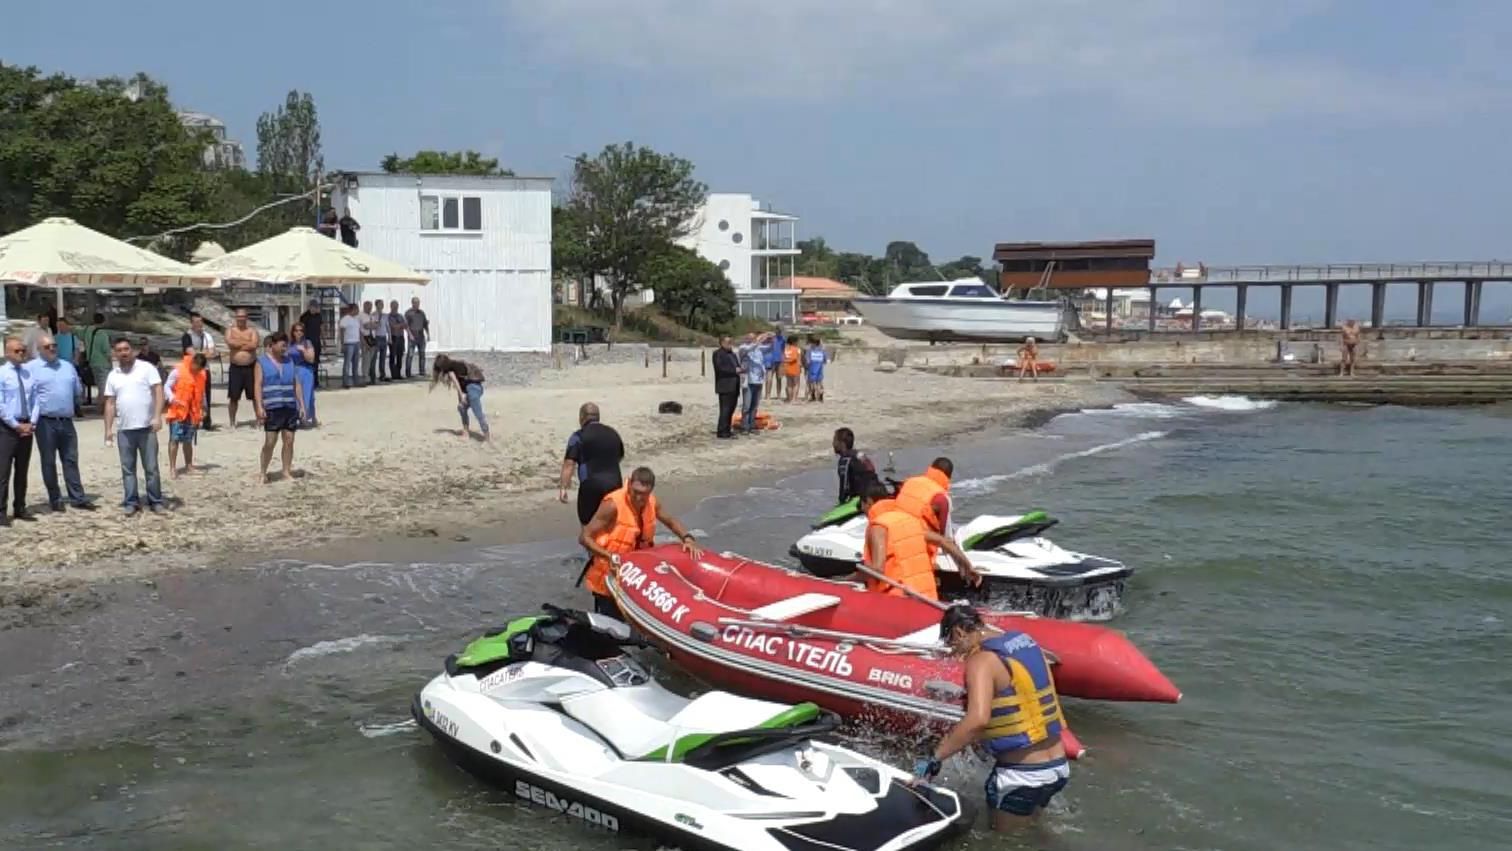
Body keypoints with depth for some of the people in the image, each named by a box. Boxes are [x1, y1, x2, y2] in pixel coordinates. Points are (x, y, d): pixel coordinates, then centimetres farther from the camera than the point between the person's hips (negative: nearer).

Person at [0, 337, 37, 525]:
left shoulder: (29, 373, 8)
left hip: (26, 427, 5)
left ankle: (20, 508, 20)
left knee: (22, 470, 12)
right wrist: (16, 425, -13)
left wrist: (31, 423, -3)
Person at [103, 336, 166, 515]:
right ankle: (131, 502, 13)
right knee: (127, 468, 7)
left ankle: (155, 501, 9)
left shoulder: (147, 368, -1)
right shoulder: (113, 376, 11)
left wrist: (157, 416, -17)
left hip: (146, 427, -4)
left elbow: (158, 392, -6)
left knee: (151, 467, 1)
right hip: (123, 429, 4)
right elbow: (110, 404, 11)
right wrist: (108, 429, 5)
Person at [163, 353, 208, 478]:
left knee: (188, 440, 11)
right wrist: (173, 399, -25)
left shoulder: (202, 374, 7)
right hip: (177, 411, -4)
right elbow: (167, 386, -8)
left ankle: (189, 466, 20)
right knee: (174, 439, -6)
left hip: (192, 413, 4)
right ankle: (172, 468, -4)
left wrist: (203, 409, 16)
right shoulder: (178, 371, -10)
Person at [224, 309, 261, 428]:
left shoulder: (252, 331, 5)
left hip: (251, 367, 0)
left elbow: (254, 345, -14)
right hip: (236, 368, 0)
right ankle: (232, 422, 12)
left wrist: (239, 343, -8)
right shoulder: (230, 330, 6)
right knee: (233, 397, 2)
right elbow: (230, 343, -15)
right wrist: (247, 343, -10)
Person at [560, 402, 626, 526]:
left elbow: (569, 463, -13)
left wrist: (563, 486, -14)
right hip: (615, 484, 5)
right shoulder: (613, 433, 15)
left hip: (591, 486, -5)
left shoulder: (579, 436, -3)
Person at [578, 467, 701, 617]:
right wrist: (609, 556, -35)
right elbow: (584, 537, -23)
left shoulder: (651, 503, -6)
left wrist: (687, 538, -7)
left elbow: (671, 521, 13)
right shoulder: (613, 505, -25)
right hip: (608, 575, -6)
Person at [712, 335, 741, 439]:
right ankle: (721, 432, -8)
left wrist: (739, 369, 4)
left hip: (734, 386, 9)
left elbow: (736, 366, 28)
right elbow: (719, 368, -18)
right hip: (725, 386, -9)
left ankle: (727, 430, 17)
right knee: (725, 409, -9)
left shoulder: (732, 353, 21)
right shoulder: (718, 353, -7)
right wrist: (734, 370, -17)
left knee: (731, 409, 10)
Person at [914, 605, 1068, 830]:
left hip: (1022, 777, -8)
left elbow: (978, 719, -34)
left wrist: (934, 757, -28)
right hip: (1058, 767, 8)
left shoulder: (981, 660, -18)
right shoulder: (1024, 641, 7)